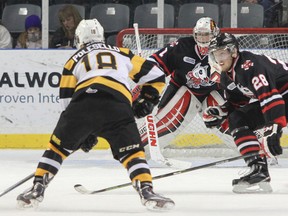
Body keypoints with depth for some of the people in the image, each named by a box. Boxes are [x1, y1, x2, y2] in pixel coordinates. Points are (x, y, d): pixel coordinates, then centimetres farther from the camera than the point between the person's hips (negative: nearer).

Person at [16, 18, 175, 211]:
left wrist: (83, 133, 31)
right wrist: (147, 100, 39)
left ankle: (37, 190, 15)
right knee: (132, 151, 8)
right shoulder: (122, 53, 34)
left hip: (83, 100, 0)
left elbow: (67, 99, 26)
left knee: (59, 146, 19)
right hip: (118, 106, 0)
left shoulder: (75, 60, 31)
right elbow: (156, 76, 29)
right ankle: (147, 192, -14)